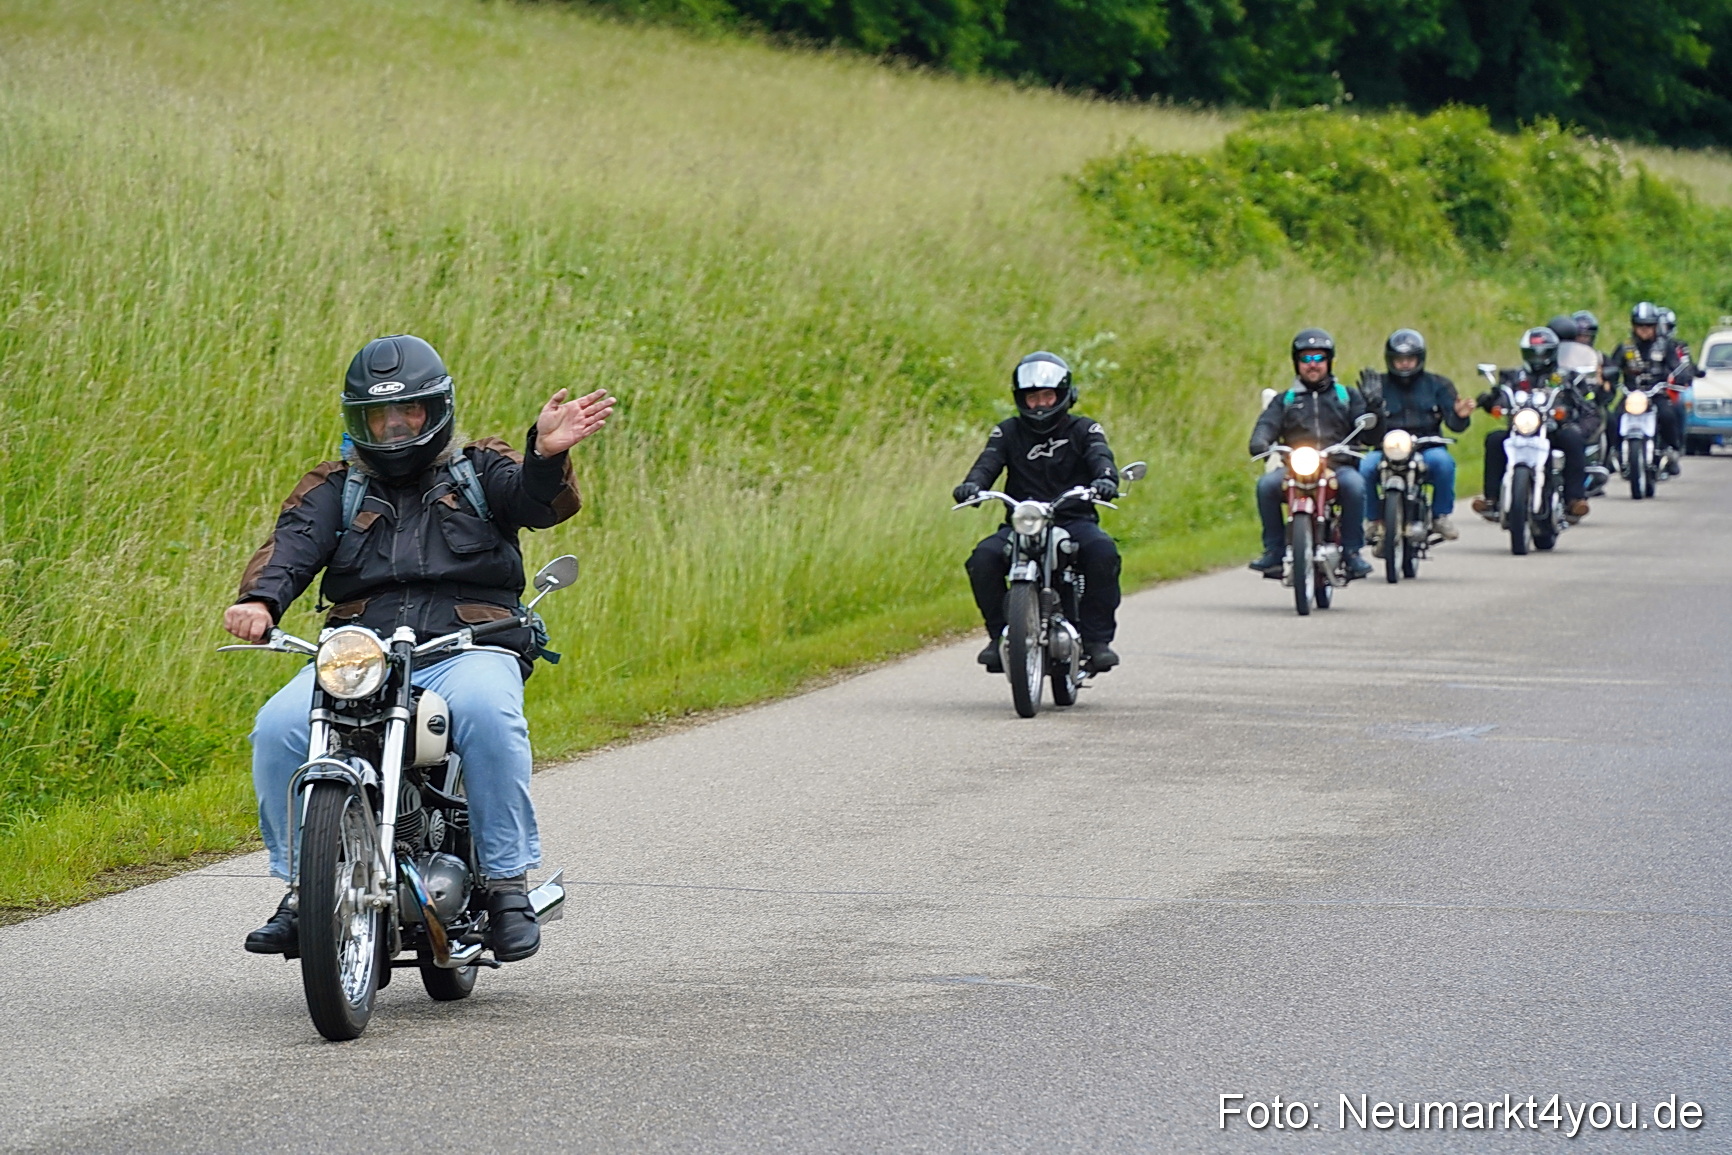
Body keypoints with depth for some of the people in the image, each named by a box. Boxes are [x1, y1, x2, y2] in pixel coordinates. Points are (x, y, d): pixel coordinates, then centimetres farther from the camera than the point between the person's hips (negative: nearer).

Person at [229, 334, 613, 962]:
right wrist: (261, 601, -21)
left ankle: (507, 883, -29)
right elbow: (293, 543, 1)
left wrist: (547, 457, -29)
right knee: (280, 726, -25)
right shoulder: (334, 488, 21)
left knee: (485, 710, -37)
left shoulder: (482, 470, 17)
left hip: (469, 646, -2)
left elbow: (542, 501, -4)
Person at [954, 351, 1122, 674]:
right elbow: (989, 462, -2)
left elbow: (1100, 456, -9)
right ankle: (999, 636, -12)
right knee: (983, 559, -28)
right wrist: (972, 484, -27)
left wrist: (1105, 478, -34)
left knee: (1103, 551, -33)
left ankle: (1097, 638, -24)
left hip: (1074, 520, -1)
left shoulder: (1083, 430, 10)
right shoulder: (1007, 432, 14)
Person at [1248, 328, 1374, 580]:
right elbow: (1268, 424, 4)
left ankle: (1352, 552, -24)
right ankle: (1274, 551, -19)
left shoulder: (1347, 396, 21)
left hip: (1337, 466, -1)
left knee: (1354, 484, -34)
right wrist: (1259, 443, -19)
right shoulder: (1284, 400, 23)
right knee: (1266, 484, -29)